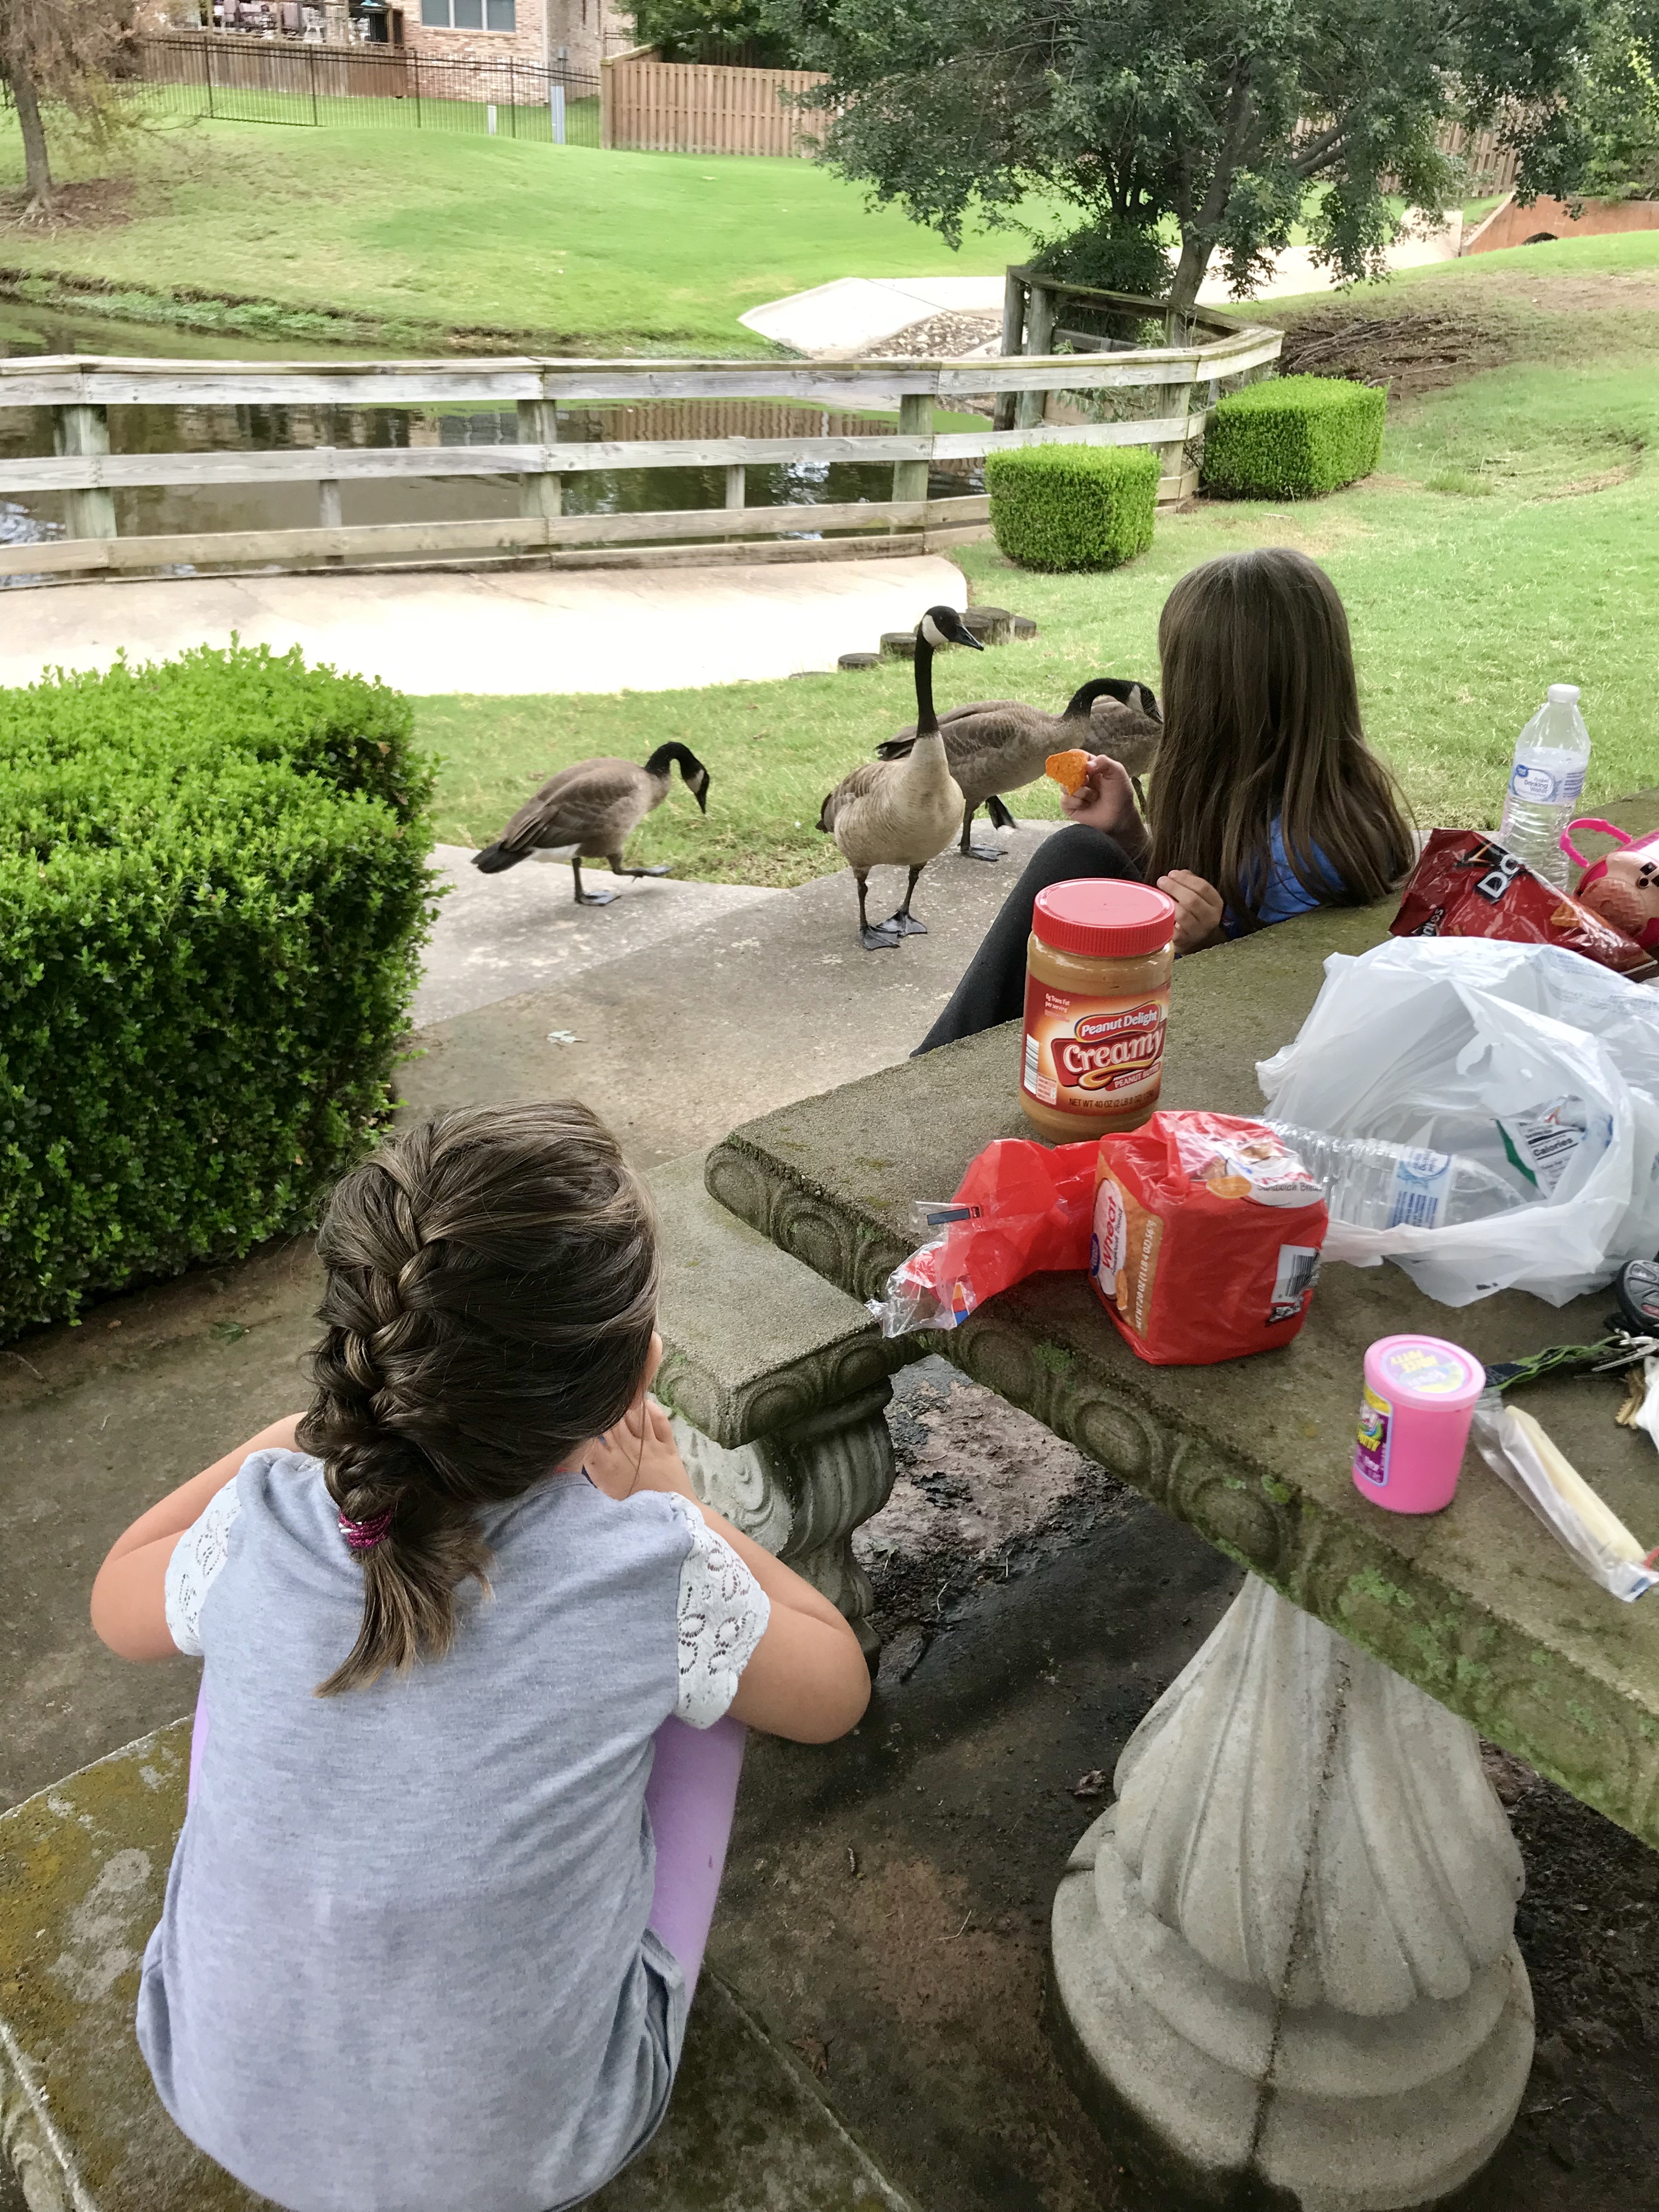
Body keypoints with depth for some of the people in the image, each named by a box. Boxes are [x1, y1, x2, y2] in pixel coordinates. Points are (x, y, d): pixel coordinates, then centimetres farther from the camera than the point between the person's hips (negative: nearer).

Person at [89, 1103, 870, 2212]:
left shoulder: (260, 1530, -22)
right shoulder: (656, 1575, -28)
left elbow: (120, 1604, 4)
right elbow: (836, 1689, -5)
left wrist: (311, 1427, 5)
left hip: (224, 2095, 2)